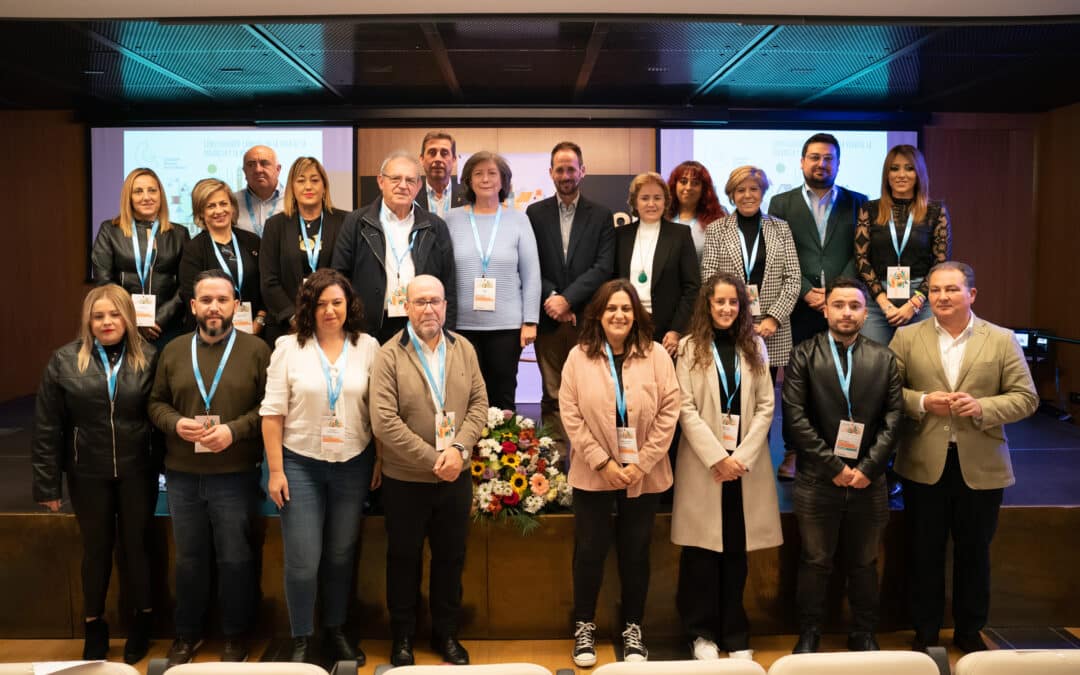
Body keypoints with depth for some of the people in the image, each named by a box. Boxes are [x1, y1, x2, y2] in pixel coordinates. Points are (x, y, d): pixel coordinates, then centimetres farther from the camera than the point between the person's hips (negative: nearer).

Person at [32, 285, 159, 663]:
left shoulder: (148, 359, -4)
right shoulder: (64, 361, -5)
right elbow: (47, 427, -3)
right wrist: (47, 482, -3)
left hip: (137, 472, 0)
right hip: (88, 474, 0)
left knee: (136, 545, 13)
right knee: (95, 549, 15)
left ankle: (142, 621, 32)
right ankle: (94, 626, 33)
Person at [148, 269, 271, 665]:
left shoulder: (256, 350, -5)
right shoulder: (173, 351, 6)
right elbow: (156, 403, 10)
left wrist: (235, 430, -19)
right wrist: (175, 423, -10)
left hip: (235, 475, -3)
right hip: (181, 474, 3)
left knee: (235, 559, 8)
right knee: (189, 558, 16)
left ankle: (235, 636, 25)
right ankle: (187, 633, 33)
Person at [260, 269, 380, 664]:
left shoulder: (368, 347, 1)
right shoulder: (289, 347, -3)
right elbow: (273, 413, -4)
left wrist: (381, 462, 1)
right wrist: (276, 470, -8)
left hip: (353, 465, 2)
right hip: (300, 464, -1)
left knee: (341, 556, 13)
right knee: (303, 560, 2)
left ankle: (335, 632, 30)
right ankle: (302, 639, 20)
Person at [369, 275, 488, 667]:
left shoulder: (464, 349, 2)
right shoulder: (389, 355, -11)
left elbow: (479, 403, 1)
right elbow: (384, 422, -18)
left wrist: (459, 448, -16)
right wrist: (432, 460, -19)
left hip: (456, 478, 3)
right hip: (405, 480, -3)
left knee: (451, 558, 15)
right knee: (404, 559, 12)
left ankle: (446, 634, 33)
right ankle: (402, 637, 30)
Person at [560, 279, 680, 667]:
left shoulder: (655, 355, -2)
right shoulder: (579, 356, -3)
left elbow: (669, 412, -5)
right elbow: (571, 416, -6)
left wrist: (640, 464, -11)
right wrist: (603, 462, -13)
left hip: (644, 475, 1)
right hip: (592, 474, 0)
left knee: (635, 552, 12)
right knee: (590, 551, 7)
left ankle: (632, 627, 28)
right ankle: (584, 626, 26)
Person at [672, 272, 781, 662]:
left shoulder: (754, 347, 10)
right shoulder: (691, 347, 2)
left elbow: (766, 406, 4)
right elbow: (685, 408, -5)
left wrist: (742, 457, -8)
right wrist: (717, 457, -13)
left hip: (745, 463, 2)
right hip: (703, 462, -2)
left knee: (736, 551, 7)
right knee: (702, 551, 2)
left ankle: (735, 634, 18)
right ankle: (703, 632, 15)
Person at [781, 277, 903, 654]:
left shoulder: (884, 359, 6)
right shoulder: (804, 356, -1)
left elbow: (893, 418, 1)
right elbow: (795, 417, -8)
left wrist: (868, 468, -9)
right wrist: (832, 466, -11)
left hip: (869, 481, 2)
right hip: (817, 481, -2)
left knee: (864, 564, 14)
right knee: (814, 563, 9)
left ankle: (863, 634, 29)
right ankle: (809, 633, 23)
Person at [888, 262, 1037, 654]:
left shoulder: (1002, 340, 0)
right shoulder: (906, 337, 1)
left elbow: (1026, 397, -2)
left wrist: (982, 407, -19)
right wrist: (921, 402, -17)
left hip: (981, 466, 0)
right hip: (924, 465, 0)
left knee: (974, 552, 14)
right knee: (924, 552, 10)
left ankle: (969, 631, 32)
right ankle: (925, 632, 27)